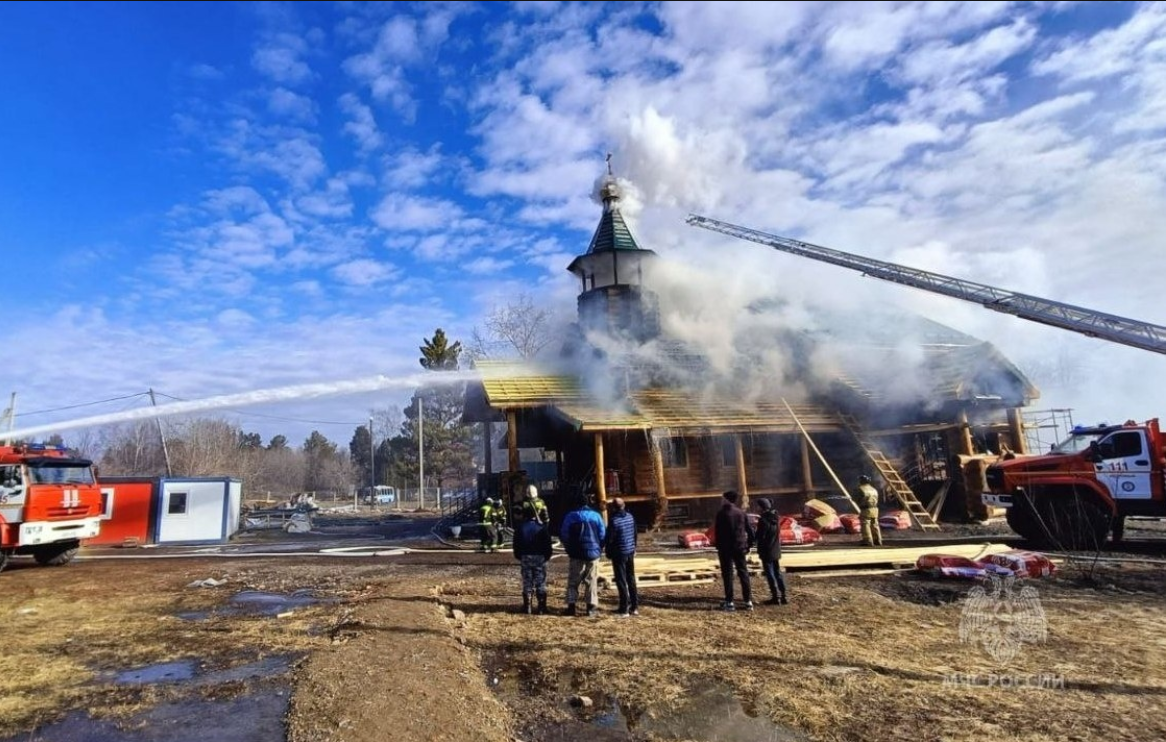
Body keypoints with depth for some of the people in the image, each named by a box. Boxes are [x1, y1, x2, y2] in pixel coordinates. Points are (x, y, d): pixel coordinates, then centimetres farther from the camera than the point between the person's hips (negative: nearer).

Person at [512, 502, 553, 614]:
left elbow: (516, 545, 2)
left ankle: (527, 607, 9)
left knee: (527, 583, 8)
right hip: (540, 557, -1)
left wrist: (519, 557, 13)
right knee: (541, 583, 5)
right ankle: (541, 607, 5)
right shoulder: (541, 527, -6)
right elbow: (547, 543, -3)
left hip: (525, 557, 1)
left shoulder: (520, 528, -2)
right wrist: (547, 556, 7)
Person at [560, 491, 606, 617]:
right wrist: (599, 548, 12)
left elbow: (563, 535, -1)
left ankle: (571, 606, 3)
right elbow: (603, 535, -3)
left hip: (576, 554, 0)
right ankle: (592, 607, 7)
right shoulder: (596, 516, -3)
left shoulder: (570, 516, -3)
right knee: (592, 581, 8)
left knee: (573, 581, 8)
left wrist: (570, 549, 14)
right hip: (593, 553, 0)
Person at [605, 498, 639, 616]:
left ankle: (624, 609, 4)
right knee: (631, 579, 15)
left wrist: (608, 553, 1)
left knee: (621, 581, 1)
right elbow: (635, 534, 10)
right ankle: (635, 607, 20)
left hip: (619, 553, -6)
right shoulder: (630, 517, 1)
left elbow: (610, 539, -13)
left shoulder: (614, 520, -18)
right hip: (630, 551, 6)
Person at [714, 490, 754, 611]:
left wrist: (718, 547, -3)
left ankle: (729, 602, 2)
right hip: (740, 547, 4)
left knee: (727, 574, 2)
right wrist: (749, 544, 14)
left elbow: (718, 532, -10)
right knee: (743, 573, 10)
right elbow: (749, 530, 7)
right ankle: (748, 601, 10)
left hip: (726, 548, -4)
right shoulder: (741, 513, 5)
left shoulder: (721, 513, -8)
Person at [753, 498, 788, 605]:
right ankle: (783, 596, 15)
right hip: (776, 551, 8)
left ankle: (776, 597, 1)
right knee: (778, 573, 14)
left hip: (767, 552, -8)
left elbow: (760, 537, -16)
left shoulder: (763, 520, -18)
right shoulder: (776, 518, 7)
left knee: (770, 574, 0)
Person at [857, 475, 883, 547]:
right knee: (875, 525, 12)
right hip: (875, 509, 7)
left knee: (866, 526, -5)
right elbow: (876, 500, 16)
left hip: (866, 510, -7)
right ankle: (878, 541, 13)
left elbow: (860, 501, -8)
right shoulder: (873, 489, 16)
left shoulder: (861, 489, -8)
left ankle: (868, 541, -9)